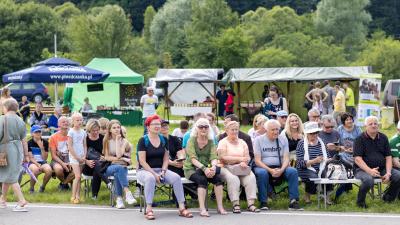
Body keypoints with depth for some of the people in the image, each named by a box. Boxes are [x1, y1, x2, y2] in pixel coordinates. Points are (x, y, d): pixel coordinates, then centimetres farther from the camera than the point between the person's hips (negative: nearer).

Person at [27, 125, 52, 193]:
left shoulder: (45, 142, 5)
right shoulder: (29, 143, 0)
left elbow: (44, 158, 1)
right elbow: (31, 158, -4)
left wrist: (42, 148, -12)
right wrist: (37, 164, -21)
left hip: (43, 162, 2)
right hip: (33, 163, -2)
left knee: (49, 170, -32)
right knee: (35, 170, -38)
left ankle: (42, 187, -5)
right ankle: (31, 188, -13)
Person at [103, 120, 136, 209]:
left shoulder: (124, 141, 5)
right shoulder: (107, 141, 8)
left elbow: (118, 155, -13)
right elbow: (107, 157, -1)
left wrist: (117, 140, -8)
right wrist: (122, 159, -9)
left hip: (122, 166, 0)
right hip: (109, 167, 0)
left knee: (117, 174, -37)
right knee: (119, 168, -36)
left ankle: (119, 198, -35)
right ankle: (127, 193, -44)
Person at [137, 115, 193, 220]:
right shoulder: (143, 140, -5)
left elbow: (166, 158, 9)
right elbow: (142, 161, -11)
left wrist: (163, 171, -8)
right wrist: (154, 173, -19)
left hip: (160, 170, 5)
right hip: (145, 170, -5)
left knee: (176, 177, -21)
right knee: (150, 178, -39)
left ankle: (182, 208, -20)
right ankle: (148, 209, -35)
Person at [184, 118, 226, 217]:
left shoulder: (210, 141, 9)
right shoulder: (192, 140, -4)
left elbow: (214, 157, -4)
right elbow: (193, 158, -16)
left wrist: (213, 167, -27)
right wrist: (204, 168, -31)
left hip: (205, 168, 4)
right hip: (191, 169, -4)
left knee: (218, 178, -24)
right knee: (202, 179, -33)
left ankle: (220, 207, -22)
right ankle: (202, 209, -38)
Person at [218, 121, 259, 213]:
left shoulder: (242, 142, 19)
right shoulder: (223, 142, 4)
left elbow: (247, 157, 10)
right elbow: (223, 158, -10)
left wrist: (244, 162, -14)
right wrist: (239, 159, -13)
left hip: (241, 168, 4)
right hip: (226, 168, -4)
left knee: (251, 177, -25)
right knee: (233, 178, -35)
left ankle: (251, 203, -30)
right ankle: (235, 204, -33)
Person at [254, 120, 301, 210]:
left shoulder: (283, 139, 9)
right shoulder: (259, 140, 1)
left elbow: (286, 158, 2)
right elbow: (257, 160, -6)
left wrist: (281, 170, -19)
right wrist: (270, 170, -21)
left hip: (280, 168, 3)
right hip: (263, 167, -2)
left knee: (293, 171, -26)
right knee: (262, 173, -37)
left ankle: (293, 201, -26)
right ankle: (263, 203, -28)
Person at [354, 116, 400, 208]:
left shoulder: (383, 138, 11)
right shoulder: (360, 139, -3)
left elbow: (388, 157, 8)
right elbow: (357, 159, -11)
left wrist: (388, 173, -8)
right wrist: (370, 171, -26)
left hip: (382, 168, 5)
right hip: (363, 169, -5)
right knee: (368, 180, -37)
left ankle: (387, 197, 9)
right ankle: (360, 201, -8)